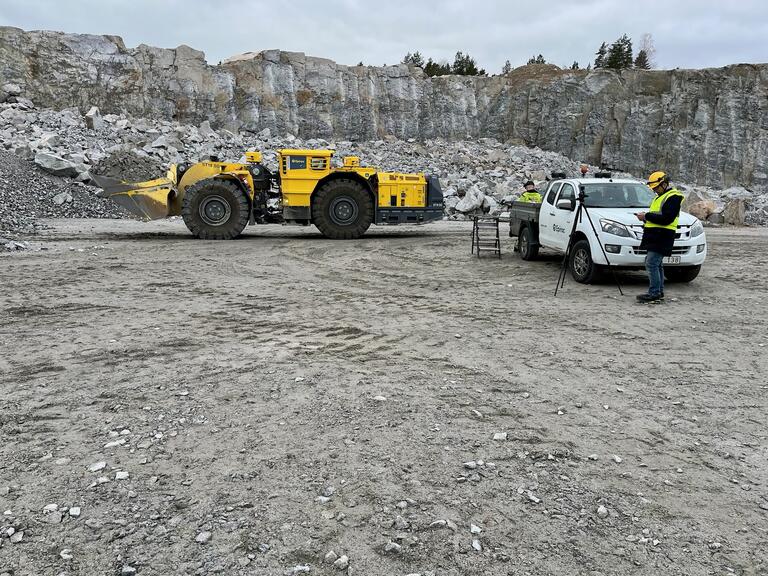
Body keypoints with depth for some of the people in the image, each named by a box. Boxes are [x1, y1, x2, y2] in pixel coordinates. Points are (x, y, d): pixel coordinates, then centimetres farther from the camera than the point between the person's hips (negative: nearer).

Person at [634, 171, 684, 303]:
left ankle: (654, 293, -13)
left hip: (662, 237, -10)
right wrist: (646, 217, 8)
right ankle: (659, 292, 21)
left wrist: (647, 216, -17)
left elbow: (666, 219, -21)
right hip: (655, 236, 10)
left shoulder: (673, 197, -11)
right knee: (657, 264, 14)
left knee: (651, 264, -15)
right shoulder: (660, 197, 22)